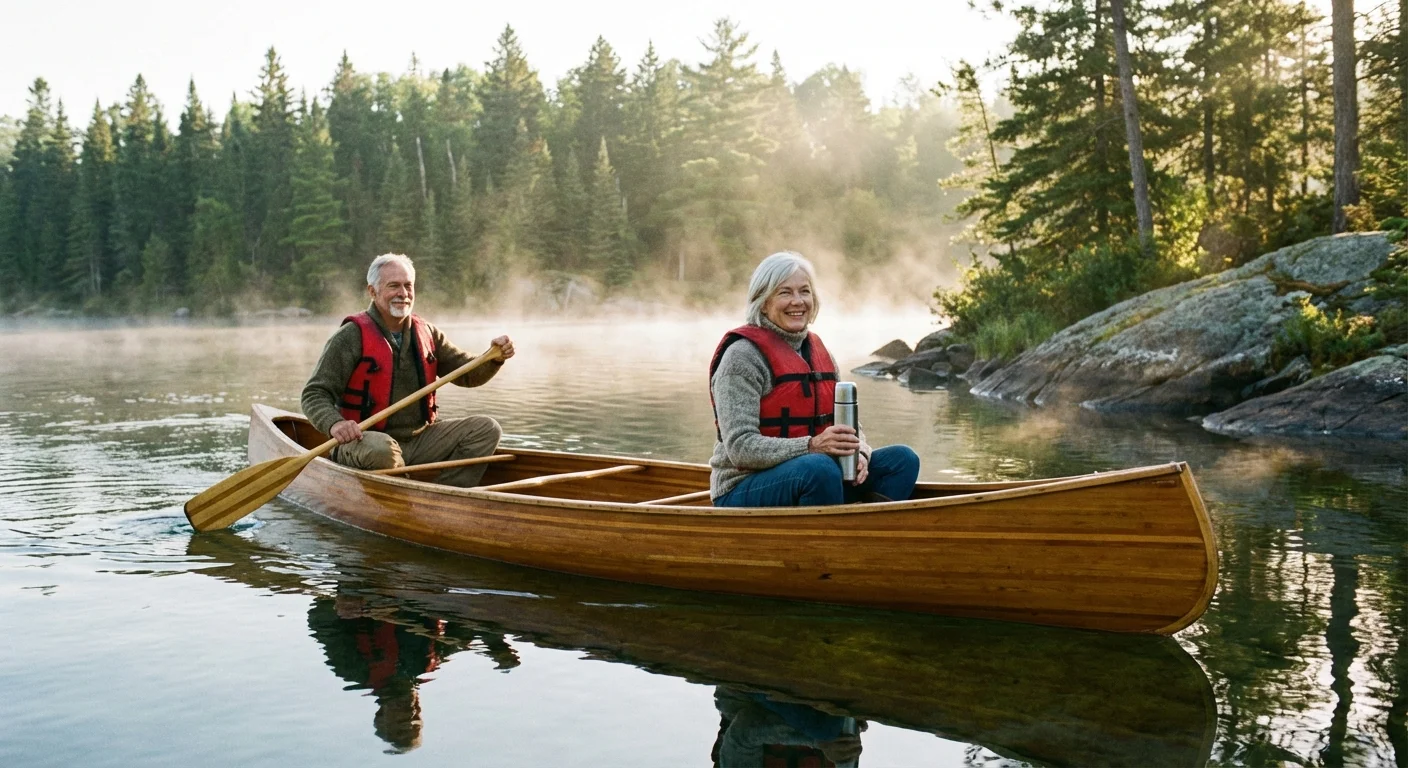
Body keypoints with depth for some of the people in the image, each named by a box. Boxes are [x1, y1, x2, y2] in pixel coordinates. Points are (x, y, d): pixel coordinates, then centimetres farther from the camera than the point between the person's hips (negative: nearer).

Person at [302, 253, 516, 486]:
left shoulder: (426, 333, 11)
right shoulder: (352, 336, -8)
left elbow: (468, 375, 14)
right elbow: (315, 395, -12)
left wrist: (495, 358, -8)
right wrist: (334, 423, -34)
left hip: (419, 440, 6)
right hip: (364, 440, -6)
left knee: (486, 429, -6)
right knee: (380, 448, -39)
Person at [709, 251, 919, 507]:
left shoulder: (818, 351, 12)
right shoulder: (743, 355, -12)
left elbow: (848, 424, 15)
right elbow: (740, 448, -20)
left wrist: (858, 452, -9)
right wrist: (811, 446, -31)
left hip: (812, 479, 8)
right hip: (742, 492, -7)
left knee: (902, 459, -4)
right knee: (820, 468, -35)